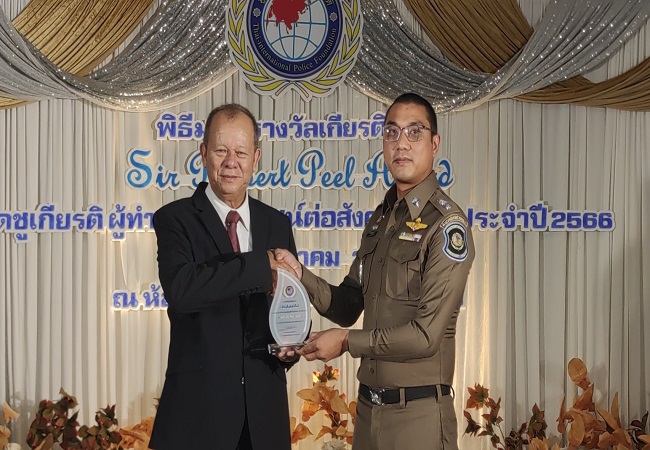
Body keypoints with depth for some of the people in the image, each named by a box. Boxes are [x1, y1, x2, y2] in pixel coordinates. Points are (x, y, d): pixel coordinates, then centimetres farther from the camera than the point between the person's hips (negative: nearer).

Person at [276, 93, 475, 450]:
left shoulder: (446, 224, -14)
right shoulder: (381, 218, 12)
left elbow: (427, 334, -18)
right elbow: (348, 307, 11)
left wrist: (346, 341, -10)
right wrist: (301, 276, -5)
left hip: (418, 412, -7)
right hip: (368, 406, 7)